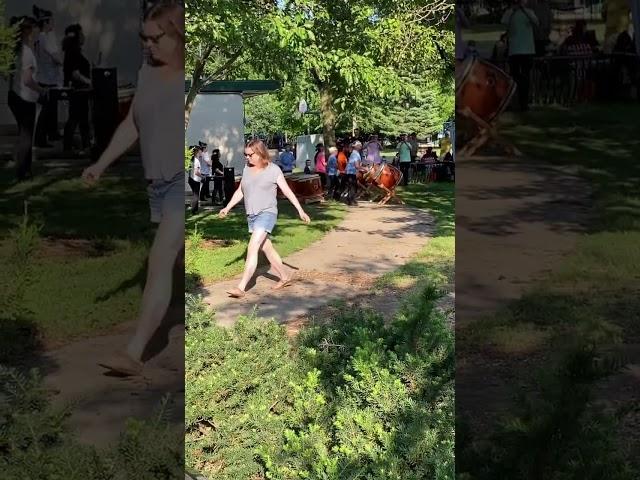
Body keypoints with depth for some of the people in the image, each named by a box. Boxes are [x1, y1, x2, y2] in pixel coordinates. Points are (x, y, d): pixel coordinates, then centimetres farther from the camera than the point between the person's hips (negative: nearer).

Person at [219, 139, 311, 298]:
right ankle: (285, 276, 33)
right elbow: (240, 192, 16)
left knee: (252, 248, -18)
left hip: (267, 214, -7)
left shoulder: (273, 170, -8)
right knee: (266, 249, 15)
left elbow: (287, 191, -6)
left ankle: (241, 287, -21)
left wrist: (300, 211, -9)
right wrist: (227, 208, 9)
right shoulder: (246, 169, 8)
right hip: (251, 216, 7)